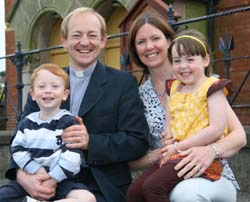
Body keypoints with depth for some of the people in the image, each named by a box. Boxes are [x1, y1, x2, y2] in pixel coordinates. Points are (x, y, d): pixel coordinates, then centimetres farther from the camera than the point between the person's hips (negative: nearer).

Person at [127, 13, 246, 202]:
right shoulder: (139, 97, 8)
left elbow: (239, 135, -3)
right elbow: (131, 161, 8)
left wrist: (211, 151, -24)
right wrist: (160, 153, -13)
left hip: (212, 177, -1)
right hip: (165, 180, 2)